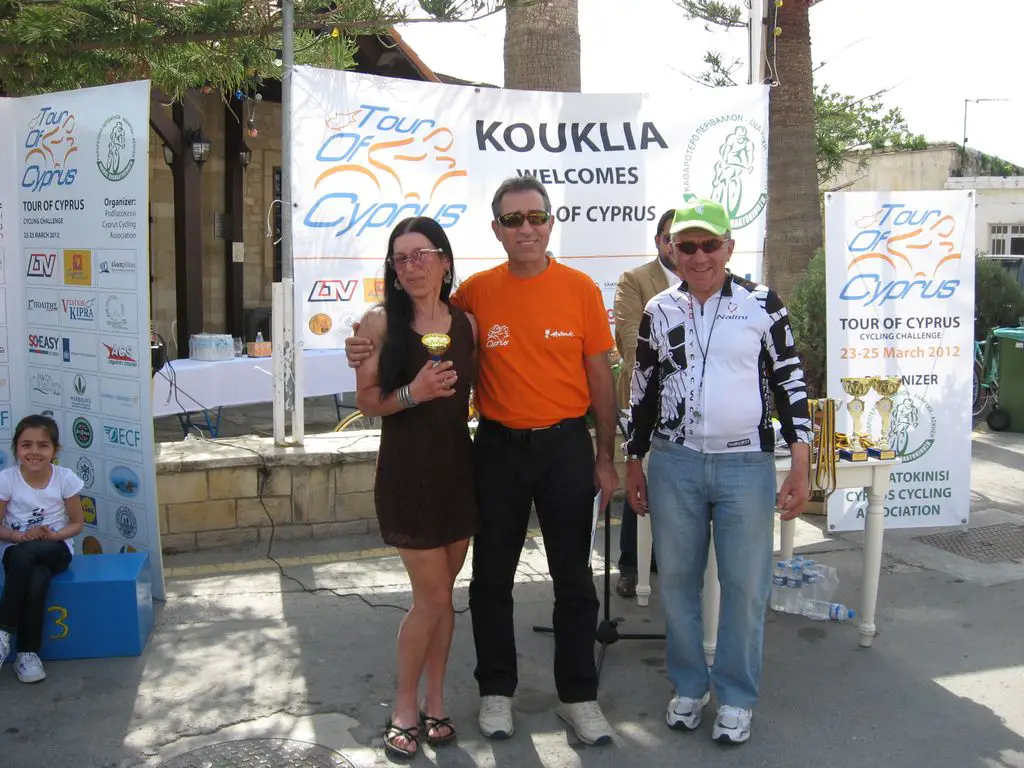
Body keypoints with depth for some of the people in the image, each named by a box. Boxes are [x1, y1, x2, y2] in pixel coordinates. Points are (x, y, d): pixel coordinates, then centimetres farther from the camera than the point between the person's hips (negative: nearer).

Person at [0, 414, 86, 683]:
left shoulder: (65, 478, -6)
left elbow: (77, 523, 2)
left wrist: (54, 535, -16)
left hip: (56, 549, 0)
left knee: (24, 555, -36)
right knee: (35, 581, -35)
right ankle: (27, 652, -22)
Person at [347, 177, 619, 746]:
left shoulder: (580, 289, -3)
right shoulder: (476, 292, -2)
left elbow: (600, 378, 1)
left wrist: (605, 457, 1)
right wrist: (370, 349, -9)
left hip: (567, 447, -1)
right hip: (499, 448, 1)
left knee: (574, 579, 9)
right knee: (492, 576, 11)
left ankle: (579, 695, 26)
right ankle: (497, 690, 30)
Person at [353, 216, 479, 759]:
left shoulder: (466, 323, 4)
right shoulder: (381, 322, -7)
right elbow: (367, 401, -7)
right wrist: (411, 393, -22)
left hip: (458, 467, 4)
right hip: (407, 471, -4)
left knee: (442, 594, 13)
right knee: (432, 597, -1)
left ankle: (435, 702, 28)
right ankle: (404, 708, 20)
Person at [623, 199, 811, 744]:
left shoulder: (762, 304, -1)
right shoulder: (657, 312, 6)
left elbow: (790, 383, 0)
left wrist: (800, 466, -4)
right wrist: (633, 463, 12)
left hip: (747, 463, -2)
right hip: (674, 464, 2)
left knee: (745, 586, 4)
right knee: (676, 581, 10)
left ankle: (736, 697, 22)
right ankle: (689, 684, 29)